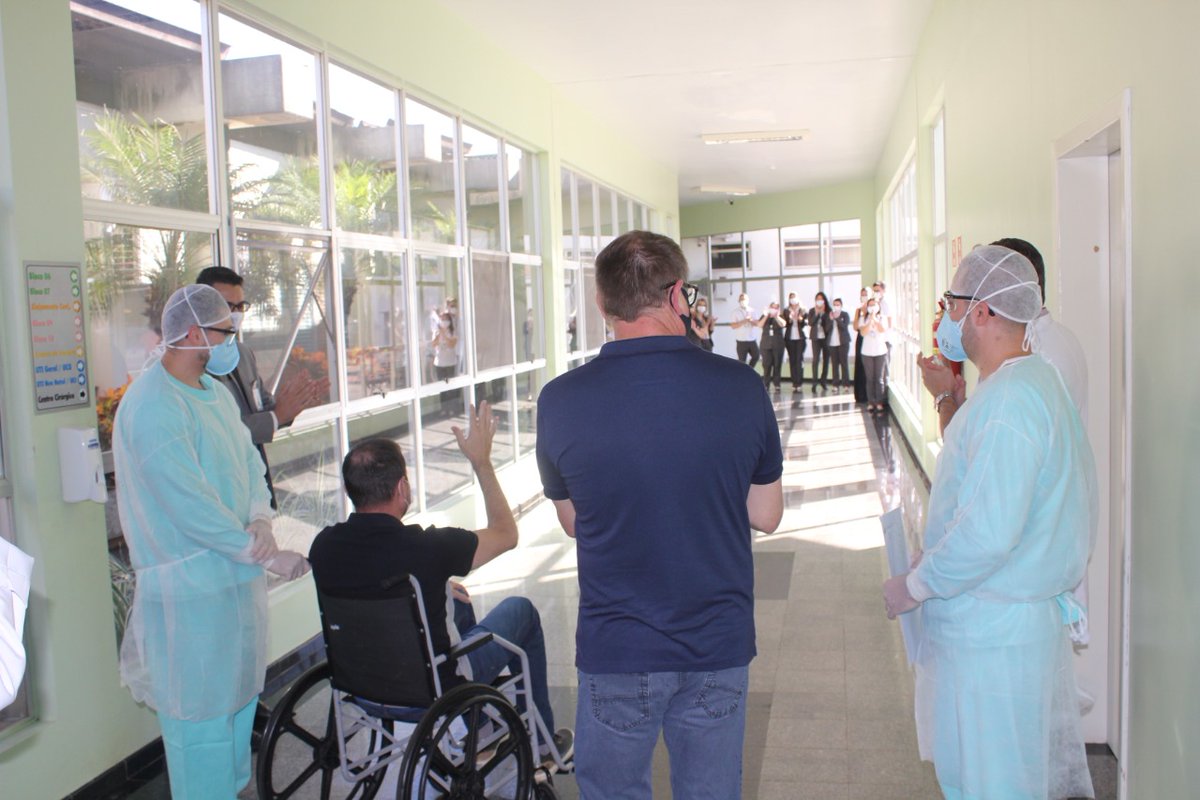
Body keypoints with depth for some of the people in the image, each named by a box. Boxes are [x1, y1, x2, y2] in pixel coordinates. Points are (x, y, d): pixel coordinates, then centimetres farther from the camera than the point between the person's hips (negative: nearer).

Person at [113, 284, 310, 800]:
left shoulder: (215, 391, 9)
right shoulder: (152, 406, -22)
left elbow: (249, 462, 9)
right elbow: (191, 507, -25)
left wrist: (260, 518, -12)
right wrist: (266, 556, -20)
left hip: (236, 573, 10)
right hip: (191, 588, -10)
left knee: (239, 695, 22)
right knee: (202, 713, 2)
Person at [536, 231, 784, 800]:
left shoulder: (560, 400, -12)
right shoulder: (741, 388, -10)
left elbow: (572, 521, 3)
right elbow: (767, 515, 0)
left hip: (615, 651, -1)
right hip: (719, 646, 2)